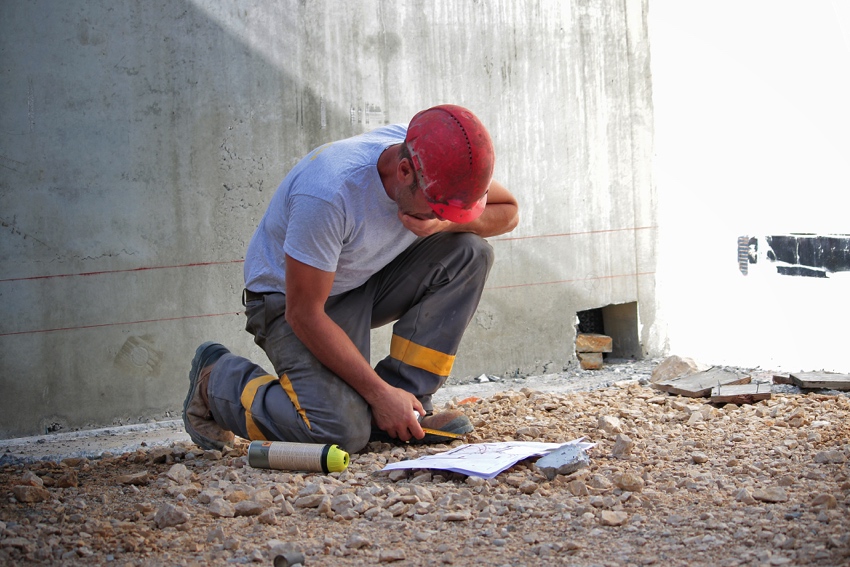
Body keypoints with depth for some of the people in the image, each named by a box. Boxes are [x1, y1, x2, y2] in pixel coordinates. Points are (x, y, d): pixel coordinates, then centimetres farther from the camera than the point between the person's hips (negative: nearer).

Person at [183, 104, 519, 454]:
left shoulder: (440, 160, -18)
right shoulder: (328, 194, -36)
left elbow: (507, 211, -2)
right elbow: (304, 314, -29)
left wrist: (445, 222, -24)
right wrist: (380, 393, -27)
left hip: (369, 280, 7)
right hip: (290, 297, -7)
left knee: (469, 252, -16)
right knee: (340, 431, -27)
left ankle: (407, 402, -9)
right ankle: (216, 379, 0)